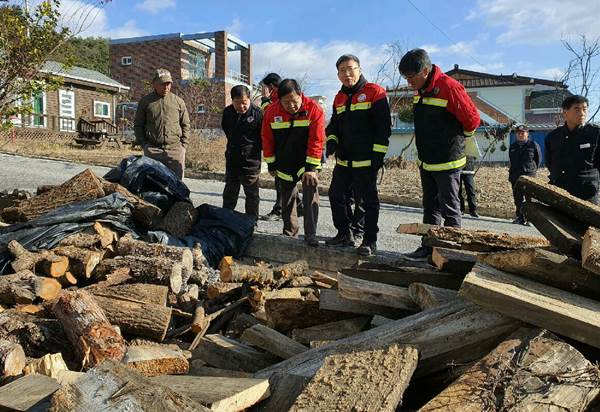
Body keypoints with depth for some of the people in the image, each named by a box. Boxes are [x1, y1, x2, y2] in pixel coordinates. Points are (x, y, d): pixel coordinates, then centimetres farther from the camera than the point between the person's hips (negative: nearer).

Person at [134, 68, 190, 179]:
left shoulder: (178, 101, 11)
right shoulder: (145, 101, 9)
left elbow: (185, 125, 13)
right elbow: (138, 125, 12)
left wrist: (183, 145, 2)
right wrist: (143, 144, 2)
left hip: (175, 149, 1)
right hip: (152, 150, 0)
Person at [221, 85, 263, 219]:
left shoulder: (258, 113, -16)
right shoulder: (227, 112, 1)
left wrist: (254, 149, -1)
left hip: (251, 160, -5)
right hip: (232, 159, 5)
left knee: (251, 194, 6)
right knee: (229, 193, 17)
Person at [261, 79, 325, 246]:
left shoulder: (314, 109, -18)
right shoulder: (271, 111, -10)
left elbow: (316, 140, -19)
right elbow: (267, 139, 0)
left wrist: (310, 167, -22)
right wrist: (271, 164, 3)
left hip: (307, 163, -3)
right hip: (284, 165, 3)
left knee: (311, 195, -17)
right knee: (287, 200, 12)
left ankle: (310, 235, -10)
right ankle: (289, 233, 27)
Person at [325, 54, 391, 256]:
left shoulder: (374, 92, -6)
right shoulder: (339, 98, 15)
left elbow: (383, 127, -10)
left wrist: (378, 155, -14)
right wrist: (332, 140, 0)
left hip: (366, 161, -7)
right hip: (343, 160, 7)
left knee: (368, 201, -1)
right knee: (336, 195, 12)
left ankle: (370, 241, 10)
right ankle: (344, 234, 26)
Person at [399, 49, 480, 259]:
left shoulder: (449, 87, -18)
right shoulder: (420, 91, 8)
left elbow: (472, 119, -13)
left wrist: (460, 136, 3)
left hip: (447, 162, -8)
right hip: (426, 161, 9)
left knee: (449, 208, 0)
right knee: (430, 206, 14)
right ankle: (429, 246, 24)